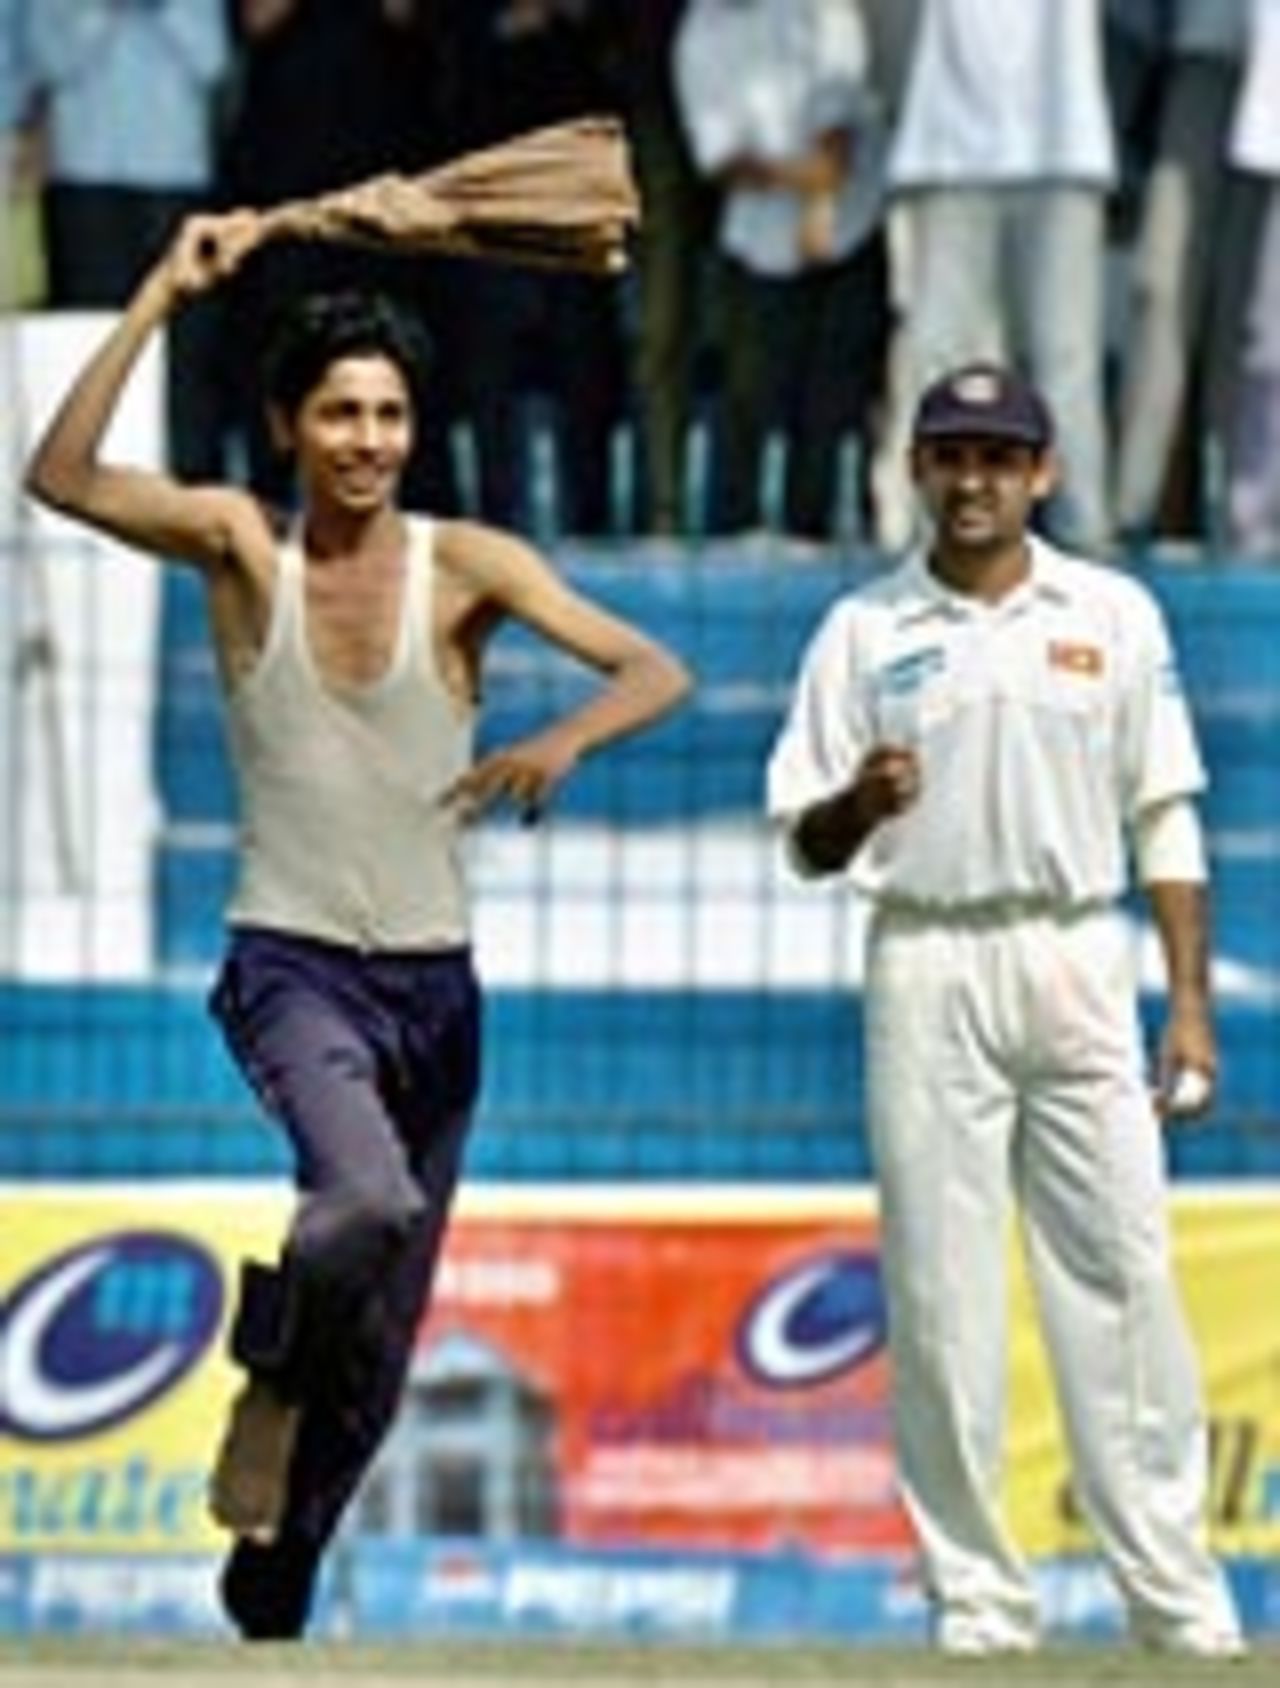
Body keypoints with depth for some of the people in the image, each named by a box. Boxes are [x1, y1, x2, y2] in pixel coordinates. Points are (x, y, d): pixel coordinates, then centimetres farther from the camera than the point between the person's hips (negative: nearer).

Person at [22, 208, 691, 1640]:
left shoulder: (464, 567, -3)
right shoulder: (239, 544, -4)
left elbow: (654, 671, -10)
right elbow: (62, 478, -18)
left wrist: (564, 740, -30)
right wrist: (161, 301, -23)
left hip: (433, 982, 3)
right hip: (292, 966, -3)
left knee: (382, 1343, 10)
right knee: (368, 1201, -34)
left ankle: (270, 1591, 28)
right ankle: (272, 1376, -4)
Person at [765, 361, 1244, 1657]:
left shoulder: (1112, 616, 8)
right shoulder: (864, 631, 6)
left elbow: (1164, 817, 9)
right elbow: (807, 844, 7)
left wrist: (1190, 1001, 2)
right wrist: (861, 801, -17)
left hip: (1076, 961, 0)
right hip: (927, 969, 0)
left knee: (1121, 1272, -3)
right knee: (940, 1294, -2)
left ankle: (1175, 1590, -1)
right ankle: (975, 1596, 3)